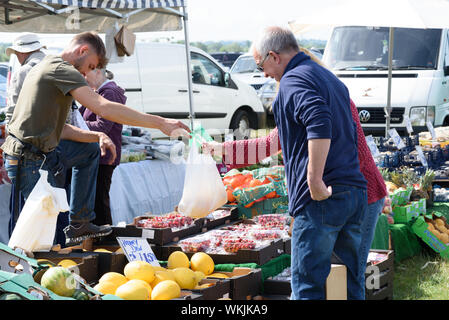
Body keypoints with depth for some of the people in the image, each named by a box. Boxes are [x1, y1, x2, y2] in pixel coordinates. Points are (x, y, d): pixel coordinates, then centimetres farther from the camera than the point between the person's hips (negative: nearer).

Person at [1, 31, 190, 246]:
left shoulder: (46, 67, 19)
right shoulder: (61, 69, -12)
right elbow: (104, 109, -23)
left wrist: (97, 137, 7)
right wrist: (160, 123, -20)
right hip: (31, 162, -10)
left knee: (90, 151, 25)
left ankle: (79, 224, 22)